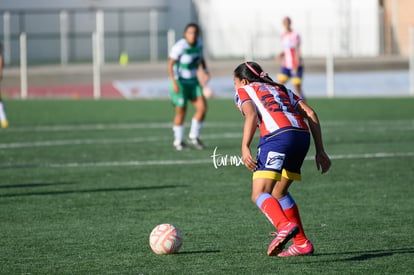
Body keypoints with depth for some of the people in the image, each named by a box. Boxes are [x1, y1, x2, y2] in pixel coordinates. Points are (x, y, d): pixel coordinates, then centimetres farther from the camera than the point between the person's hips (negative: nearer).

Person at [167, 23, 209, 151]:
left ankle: (194, 136, 12)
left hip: (193, 82, 6)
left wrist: (205, 72, 3)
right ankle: (178, 141, 18)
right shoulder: (180, 46, -20)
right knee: (181, 112, 0)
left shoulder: (198, 44, 1)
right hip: (180, 83, -6)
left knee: (202, 107, -7)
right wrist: (174, 82, -26)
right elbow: (170, 64, -19)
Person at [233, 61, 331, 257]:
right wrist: (320, 151, 18)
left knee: (259, 194, -10)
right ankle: (302, 243, 15)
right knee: (279, 192, 21)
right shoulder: (281, 89, 34)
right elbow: (310, 114, 20)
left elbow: (251, 114, -3)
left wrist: (245, 148, -13)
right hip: (302, 135, 6)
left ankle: (285, 226, -38)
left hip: (277, 135, -6)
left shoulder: (243, 91, 20)